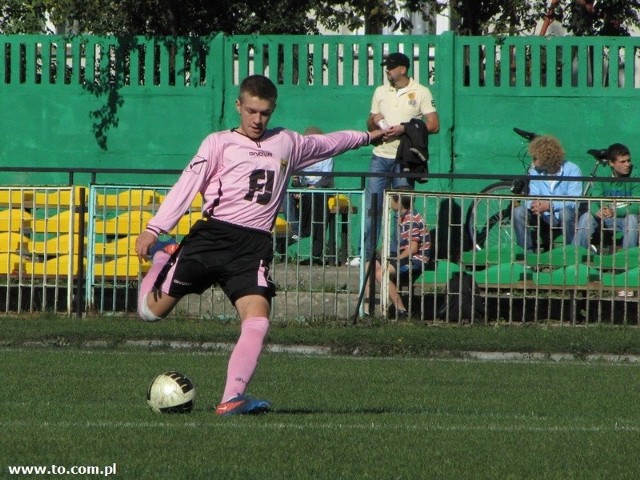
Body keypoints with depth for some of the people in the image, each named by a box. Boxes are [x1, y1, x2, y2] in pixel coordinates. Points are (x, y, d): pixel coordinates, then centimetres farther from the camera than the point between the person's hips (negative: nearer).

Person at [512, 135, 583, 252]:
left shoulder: (572, 170, -14)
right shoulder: (534, 171, -1)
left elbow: (574, 201, -22)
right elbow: (532, 196, -5)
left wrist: (550, 205, -36)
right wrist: (534, 204, -31)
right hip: (545, 219, 4)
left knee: (566, 212, -37)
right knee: (518, 212, -20)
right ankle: (527, 251, -13)